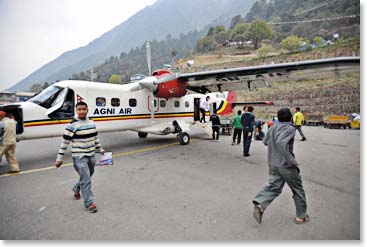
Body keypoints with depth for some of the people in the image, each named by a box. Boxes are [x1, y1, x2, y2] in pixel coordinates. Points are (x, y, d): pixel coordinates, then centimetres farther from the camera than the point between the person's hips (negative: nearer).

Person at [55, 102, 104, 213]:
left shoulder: (91, 123, 5)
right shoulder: (73, 125, -14)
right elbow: (65, 142, -11)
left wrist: (100, 150, 21)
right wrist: (59, 158, -9)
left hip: (91, 156, 7)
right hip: (79, 157, -6)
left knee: (86, 177, 23)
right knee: (86, 180, -4)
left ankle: (76, 189, 51)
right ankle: (89, 203, 10)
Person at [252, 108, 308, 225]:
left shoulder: (272, 128, 7)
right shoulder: (290, 128, -15)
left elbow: (265, 142, 19)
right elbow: (281, 143, -31)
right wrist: (291, 161, -28)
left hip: (273, 164, 6)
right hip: (286, 166, -6)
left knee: (273, 187, 7)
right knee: (298, 190, 14)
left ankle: (260, 203, -18)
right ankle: (301, 216, 26)